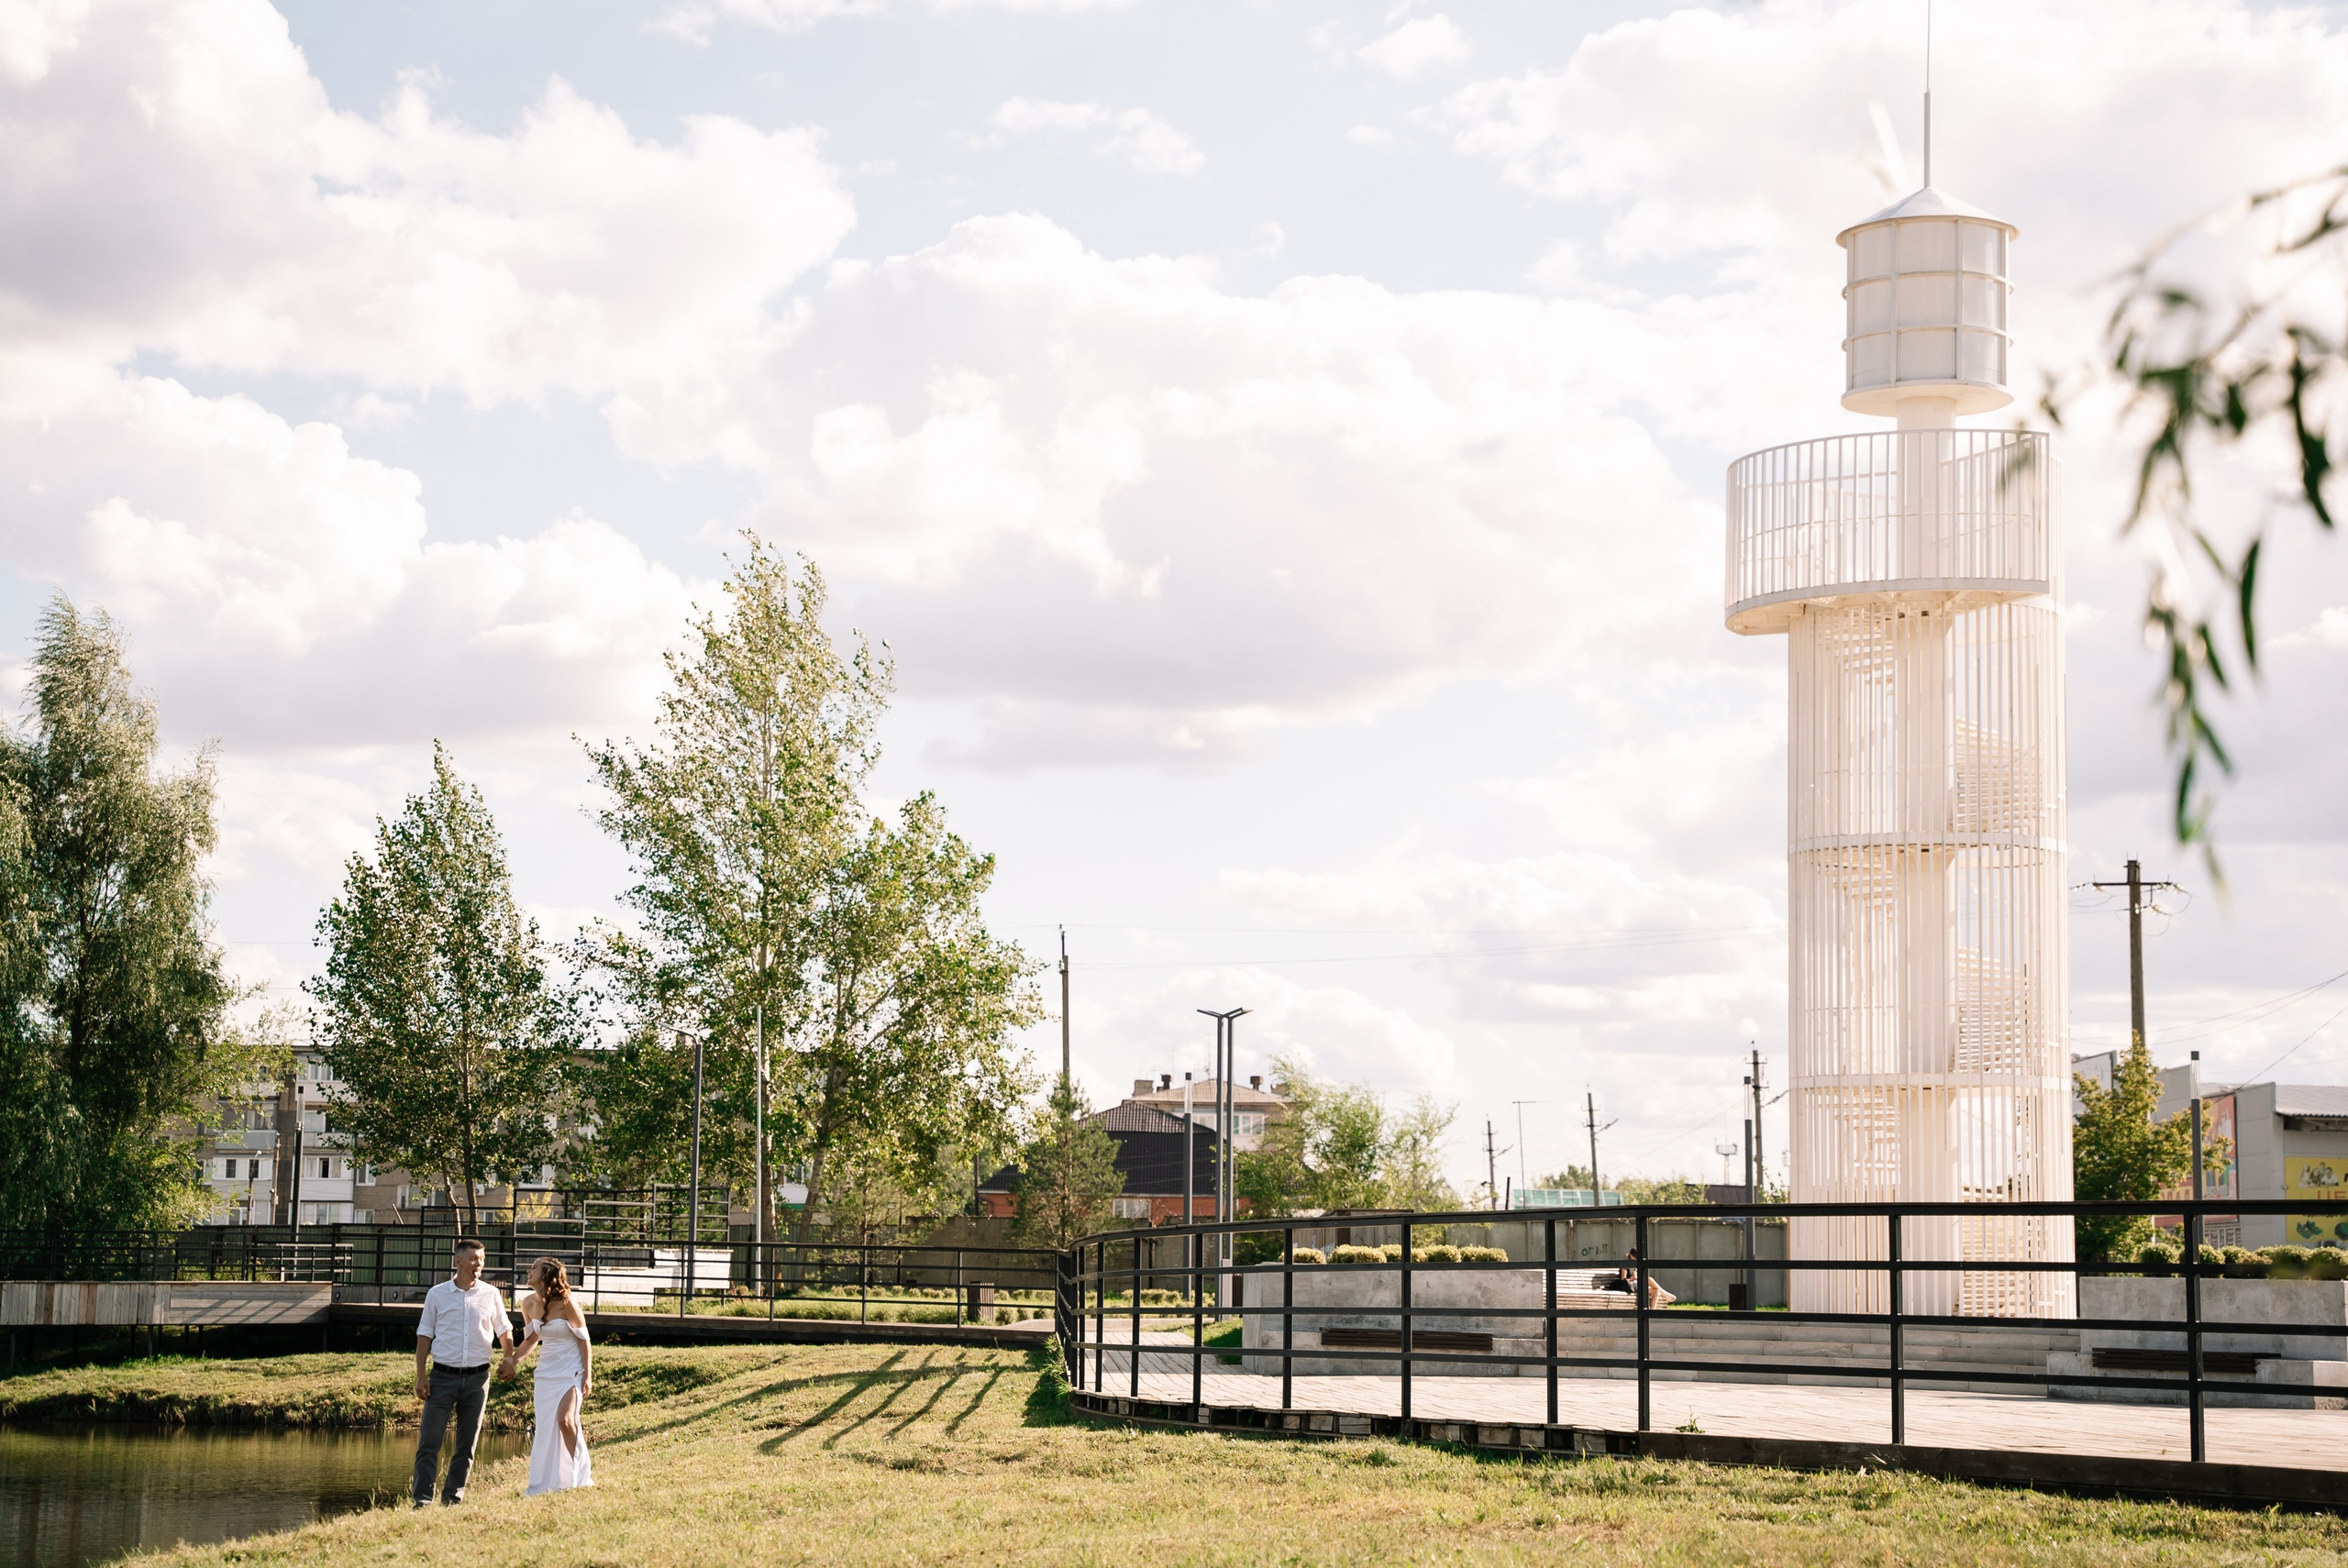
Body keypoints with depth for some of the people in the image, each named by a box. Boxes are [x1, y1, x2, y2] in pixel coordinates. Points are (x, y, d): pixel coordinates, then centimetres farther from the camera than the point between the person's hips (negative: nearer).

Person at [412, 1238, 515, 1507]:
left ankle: (453, 1497, 15)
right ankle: (423, 1499, -9)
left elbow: (504, 1332, 15)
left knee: (467, 1443, 6)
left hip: (477, 1377, 2)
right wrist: (421, 1376, -2)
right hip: (443, 1375, -2)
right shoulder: (437, 1294, 2)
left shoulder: (490, 1295, 5)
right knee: (429, 1441, -8)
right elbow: (424, 1336, 5)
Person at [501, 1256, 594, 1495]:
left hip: (571, 1372, -6)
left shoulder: (567, 1303, -16)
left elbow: (584, 1340, -10)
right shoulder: (529, 1303, 2)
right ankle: (544, 1483, 12)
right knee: (545, 1427, 4)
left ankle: (582, 1474, -3)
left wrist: (588, 1377, -12)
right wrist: (512, 1360, 3)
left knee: (565, 1420, -20)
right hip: (545, 1373, 6)